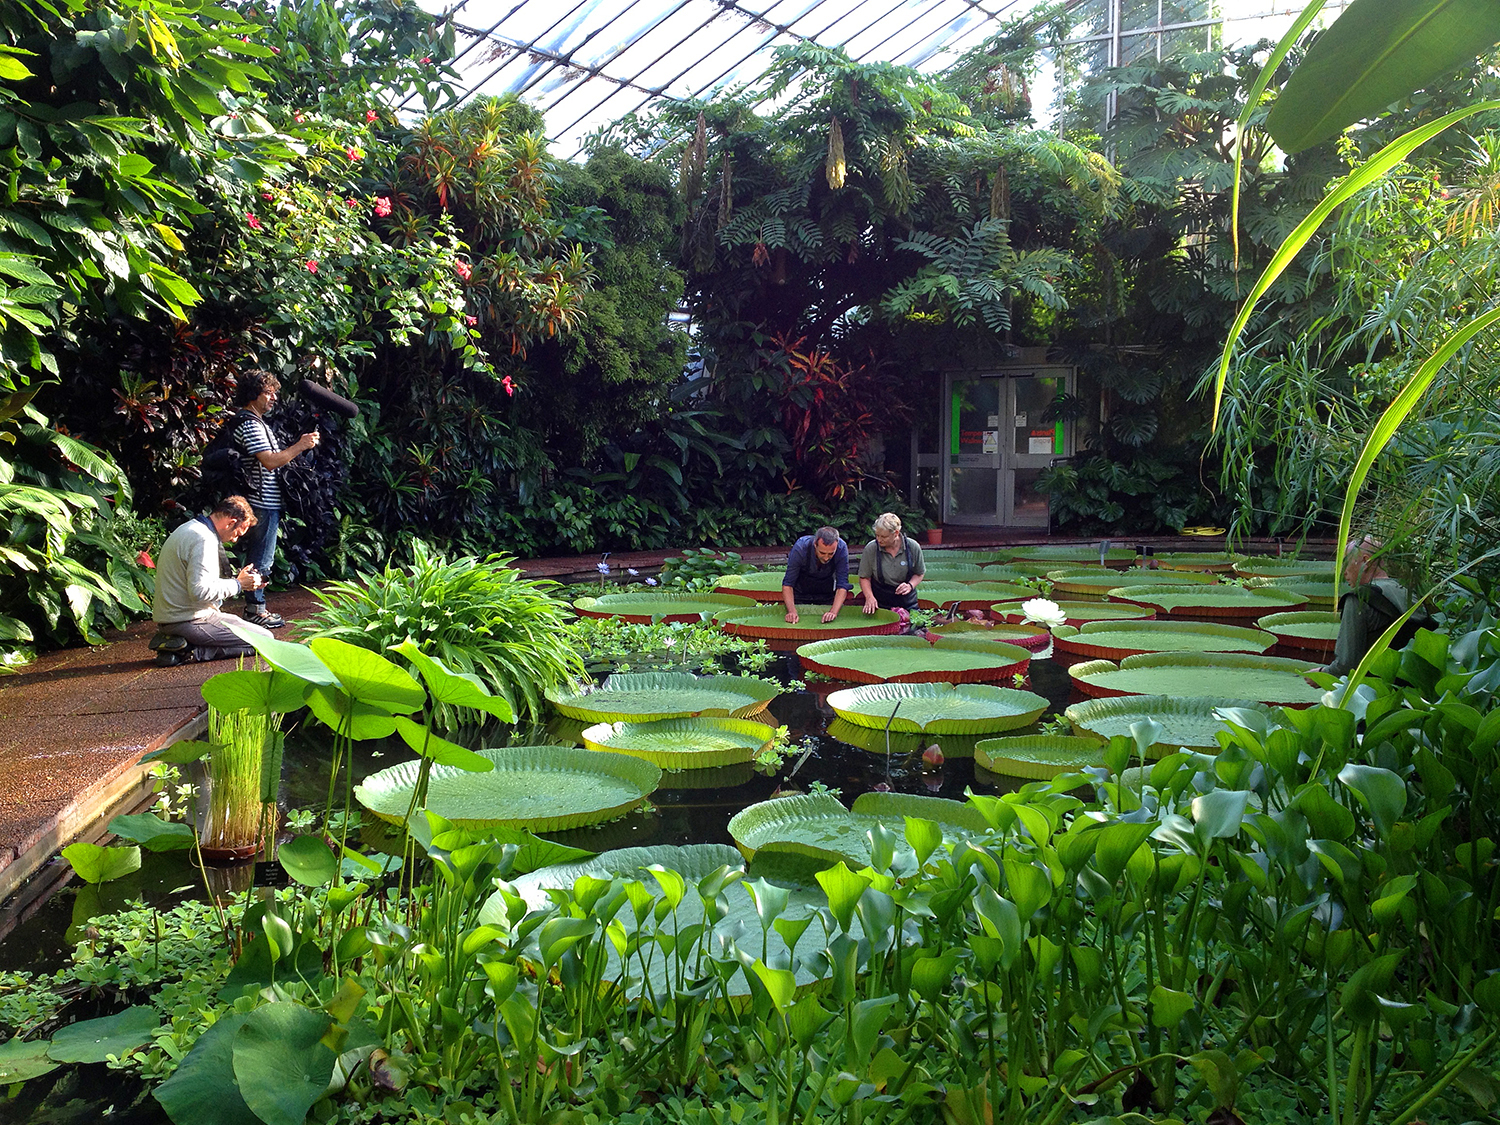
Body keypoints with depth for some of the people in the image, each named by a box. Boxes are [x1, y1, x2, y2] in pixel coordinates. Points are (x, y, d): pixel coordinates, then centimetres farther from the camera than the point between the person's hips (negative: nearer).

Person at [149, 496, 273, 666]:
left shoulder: (189, 528, 15)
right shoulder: (204, 539, -18)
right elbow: (200, 591, -26)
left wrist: (240, 580, 10)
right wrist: (238, 584, -12)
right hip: (188, 619, -10)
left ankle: (177, 642, 11)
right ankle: (189, 650, -12)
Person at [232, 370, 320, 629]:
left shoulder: (258, 423, 19)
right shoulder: (249, 425, -15)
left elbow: (273, 459, 21)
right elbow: (270, 462, -24)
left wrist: (298, 447, 12)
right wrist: (300, 446, -19)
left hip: (265, 503, 11)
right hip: (263, 504, -11)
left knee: (257, 557, 15)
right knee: (261, 559, -4)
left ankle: (254, 606, 23)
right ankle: (255, 610, 3)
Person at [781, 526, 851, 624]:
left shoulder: (841, 548, -28)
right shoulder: (800, 547, -30)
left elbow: (842, 585, -25)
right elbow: (787, 583, -26)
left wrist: (834, 612, -40)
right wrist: (792, 611, -41)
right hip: (800, 593, 0)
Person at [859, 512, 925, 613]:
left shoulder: (913, 547, -6)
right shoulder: (871, 548, -8)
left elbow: (920, 574, 8)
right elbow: (864, 577, 0)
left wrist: (910, 585, -11)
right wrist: (869, 597, -16)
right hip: (879, 603, -1)